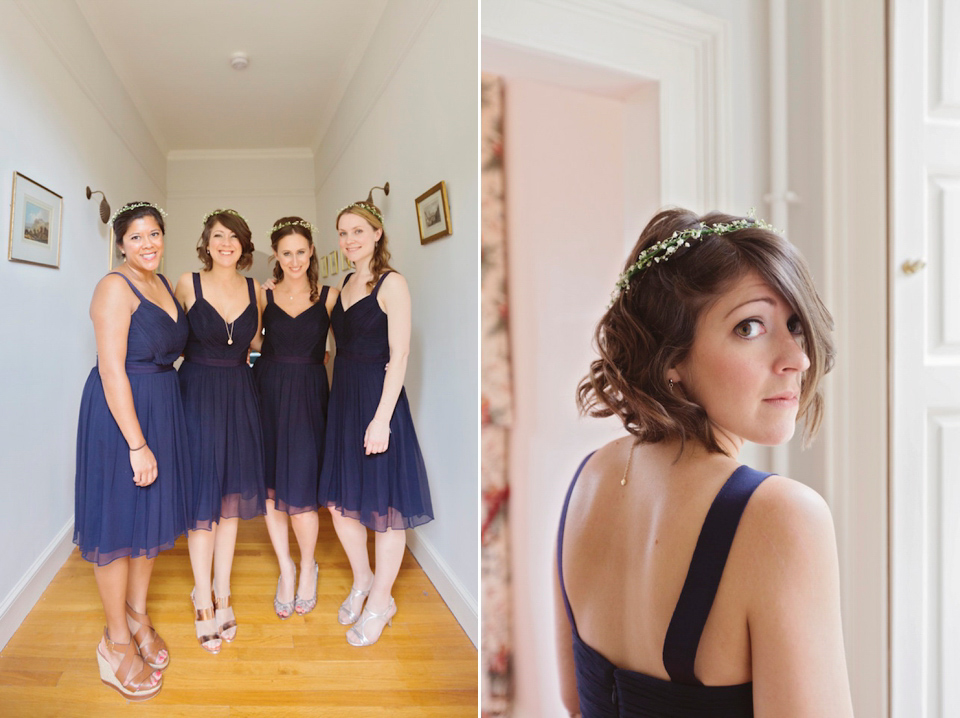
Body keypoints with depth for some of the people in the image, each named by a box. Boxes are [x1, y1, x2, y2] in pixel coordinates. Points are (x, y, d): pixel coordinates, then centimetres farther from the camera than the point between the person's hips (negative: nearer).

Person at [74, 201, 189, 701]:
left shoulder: (163, 283, 11)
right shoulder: (115, 287, -15)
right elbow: (112, 370, -21)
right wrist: (137, 444, -22)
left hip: (162, 406, 8)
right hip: (119, 412, -8)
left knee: (153, 515, 16)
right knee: (118, 519, 2)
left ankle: (137, 616, 34)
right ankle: (116, 641, 18)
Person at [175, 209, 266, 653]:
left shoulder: (254, 290, 5)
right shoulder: (188, 284, -4)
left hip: (240, 396, 3)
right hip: (198, 394, -3)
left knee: (232, 494, 9)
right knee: (202, 497, 1)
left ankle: (222, 593, 24)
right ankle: (203, 599, 16)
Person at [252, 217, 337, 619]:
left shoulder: (329, 297, 3)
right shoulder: (263, 295, 7)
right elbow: (252, 341, 14)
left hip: (309, 396, -2)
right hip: (268, 391, 2)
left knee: (299, 489, -4)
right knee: (270, 485, 5)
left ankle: (308, 566, 22)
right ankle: (285, 569, 24)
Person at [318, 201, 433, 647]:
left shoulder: (391, 284, -10)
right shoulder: (345, 284, 13)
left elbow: (399, 355, -16)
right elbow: (343, 347, 15)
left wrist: (381, 418, -20)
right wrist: (338, 403, 8)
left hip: (377, 398, -8)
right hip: (342, 398, 8)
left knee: (384, 508, 4)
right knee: (339, 501, 15)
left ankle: (381, 602, 22)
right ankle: (362, 581, 37)